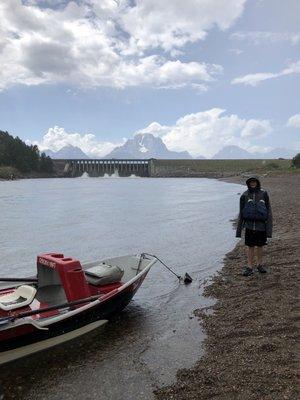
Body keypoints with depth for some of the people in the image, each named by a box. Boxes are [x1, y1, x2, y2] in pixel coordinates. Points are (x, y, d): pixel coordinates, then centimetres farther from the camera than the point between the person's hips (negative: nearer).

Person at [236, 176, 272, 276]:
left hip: (261, 225, 0)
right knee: (250, 246, 4)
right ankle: (249, 267, 14)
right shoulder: (245, 195, 1)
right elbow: (241, 213, 6)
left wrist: (269, 228, -5)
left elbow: (268, 211, 0)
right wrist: (239, 229, 5)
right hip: (249, 225, 0)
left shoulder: (264, 194, -1)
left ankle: (259, 264, 28)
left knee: (259, 246, 12)